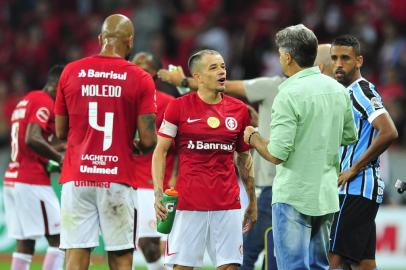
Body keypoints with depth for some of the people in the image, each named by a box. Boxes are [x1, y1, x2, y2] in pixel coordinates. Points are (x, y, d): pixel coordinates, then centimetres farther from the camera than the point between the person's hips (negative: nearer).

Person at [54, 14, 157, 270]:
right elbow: (148, 140, -6)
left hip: (76, 178, 2)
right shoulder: (140, 79, -2)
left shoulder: (71, 72, 5)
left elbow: (61, 131, 13)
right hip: (117, 180, -2)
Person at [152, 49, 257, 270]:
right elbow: (160, 152, 1)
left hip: (228, 204, 3)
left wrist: (252, 201, 15)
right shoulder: (179, 107, -1)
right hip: (188, 202, -3)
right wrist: (158, 193, -10)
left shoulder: (239, 110, 8)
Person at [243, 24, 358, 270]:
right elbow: (350, 137, 17)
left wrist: (253, 137, 0)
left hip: (293, 197, -7)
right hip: (327, 196, 7)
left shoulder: (289, 95, -17)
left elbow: (276, 155, -18)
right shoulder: (338, 90, 5)